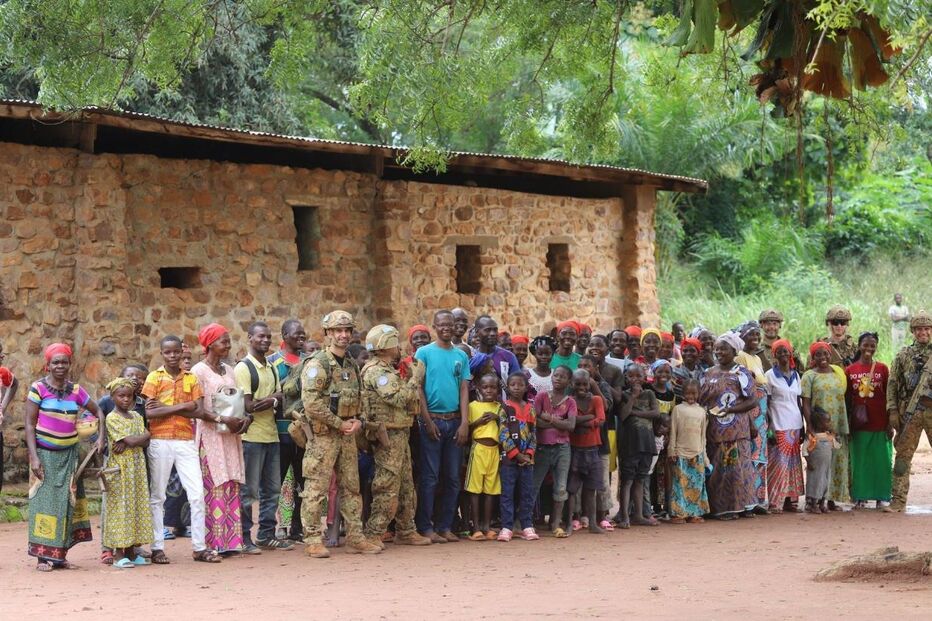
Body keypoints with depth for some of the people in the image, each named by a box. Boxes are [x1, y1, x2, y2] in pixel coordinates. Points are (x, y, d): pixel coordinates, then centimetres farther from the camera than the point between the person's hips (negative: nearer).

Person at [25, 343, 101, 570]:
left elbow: (97, 411, 16)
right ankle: (43, 556, -3)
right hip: (44, 453, -4)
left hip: (68, 454, 4)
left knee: (66, 502, 4)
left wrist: (101, 437, 2)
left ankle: (60, 555, 10)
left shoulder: (76, 390, 4)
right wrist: (33, 456, -15)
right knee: (45, 501, -6)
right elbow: (29, 424, -8)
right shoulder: (38, 388, -7)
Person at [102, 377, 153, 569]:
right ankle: (118, 554, -3)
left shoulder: (136, 416, 13)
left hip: (137, 467, 6)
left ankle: (132, 552, 12)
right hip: (120, 468, -6)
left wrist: (127, 444, -15)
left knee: (136, 507, 6)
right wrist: (144, 436, -1)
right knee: (120, 508, -5)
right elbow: (131, 440, -17)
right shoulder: (112, 418, -8)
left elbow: (145, 442, 1)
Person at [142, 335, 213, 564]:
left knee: (197, 494, -2)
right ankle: (157, 548, 9)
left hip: (186, 442, 3)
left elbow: (199, 411, -1)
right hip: (160, 442, -3)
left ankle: (200, 547, 4)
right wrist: (182, 406, -11)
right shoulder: (154, 377, 1)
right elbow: (149, 412, -10)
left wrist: (165, 408, -9)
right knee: (157, 496, 3)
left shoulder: (191, 378, 10)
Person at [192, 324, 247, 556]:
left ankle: (232, 540, 7)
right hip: (210, 435, -7)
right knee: (214, 488, -8)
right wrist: (222, 420, -21)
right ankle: (214, 543, -6)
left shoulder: (230, 371, 16)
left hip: (232, 435, 7)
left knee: (232, 487, 5)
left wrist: (244, 419, -1)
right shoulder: (199, 371, -5)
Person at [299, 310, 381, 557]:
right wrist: (340, 424, -14)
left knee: (352, 487, 10)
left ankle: (355, 538, 16)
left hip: (348, 434, 8)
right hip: (323, 434, -8)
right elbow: (312, 404, -19)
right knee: (316, 488, -5)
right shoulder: (317, 364, -11)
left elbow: (358, 397, 24)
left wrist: (358, 421, 4)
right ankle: (313, 540, -1)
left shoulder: (351, 365, 15)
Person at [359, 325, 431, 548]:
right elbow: (399, 399, -22)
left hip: (400, 434, 11)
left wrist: (413, 376, 11)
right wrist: (416, 377, -13)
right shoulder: (377, 372, -15)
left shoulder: (388, 370, 19)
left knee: (406, 487, 15)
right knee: (387, 488, -9)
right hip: (388, 435, -10)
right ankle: (372, 534, -5)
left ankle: (406, 531, 22)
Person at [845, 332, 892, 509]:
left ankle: (880, 498, 11)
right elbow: (847, 399, 7)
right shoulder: (850, 370, 3)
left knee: (881, 461, 2)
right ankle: (860, 498, 12)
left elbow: (888, 397, 3)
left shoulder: (882, 369, 2)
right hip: (859, 424, 0)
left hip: (880, 424, 0)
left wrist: (890, 423, 0)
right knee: (859, 461, 4)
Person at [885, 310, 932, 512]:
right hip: (909, 412, 1)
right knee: (902, 455, 0)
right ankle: (899, 500, 4)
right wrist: (892, 411, -1)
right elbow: (892, 384, 7)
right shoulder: (903, 355, 9)